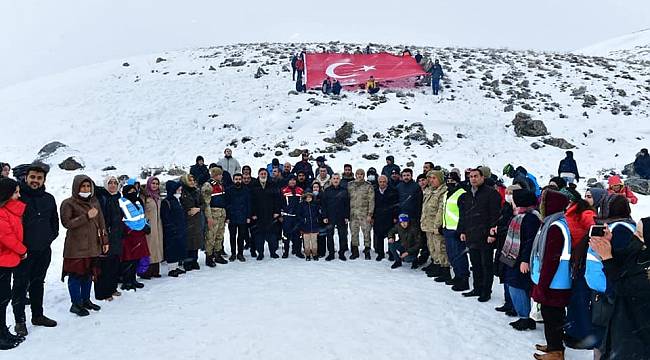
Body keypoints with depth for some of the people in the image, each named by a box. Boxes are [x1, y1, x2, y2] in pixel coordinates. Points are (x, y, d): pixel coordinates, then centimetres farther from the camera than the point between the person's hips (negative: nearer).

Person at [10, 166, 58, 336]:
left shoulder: (49, 198, 7)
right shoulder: (17, 195, -9)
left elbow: (54, 220, 18)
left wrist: (51, 236, 8)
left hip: (44, 250, 5)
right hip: (23, 250, -5)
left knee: (38, 283, 17)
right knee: (21, 285, 2)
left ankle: (38, 315, 28)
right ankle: (20, 320, 13)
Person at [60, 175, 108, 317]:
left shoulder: (95, 202, 11)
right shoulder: (68, 203, -5)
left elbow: (101, 223, 14)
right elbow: (66, 223, -14)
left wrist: (105, 240, 11)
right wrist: (86, 216, -20)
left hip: (93, 245, 5)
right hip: (76, 247, -5)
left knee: (88, 274, 12)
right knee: (76, 275, -2)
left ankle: (86, 300, 24)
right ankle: (76, 304, 8)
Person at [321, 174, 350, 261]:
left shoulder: (344, 191, 4)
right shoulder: (327, 191, 4)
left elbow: (347, 204, 3)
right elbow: (323, 204, 3)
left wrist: (347, 217, -3)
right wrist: (324, 216, -4)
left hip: (342, 218, 0)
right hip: (330, 218, 0)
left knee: (343, 236, 4)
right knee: (329, 235, 4)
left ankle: (342, 253, 15)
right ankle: (331, 253, 14)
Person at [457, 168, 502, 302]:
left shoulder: (491, 193, -7)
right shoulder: (466, 196, 16)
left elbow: (495, 215, -12)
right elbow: (463, 215, 21)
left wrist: (492, 233, -17)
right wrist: (462, 231, 14)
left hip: (485, 237, -7)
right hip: (471, 236, 7)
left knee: (486, 264, 2)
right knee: (475, 264, 14)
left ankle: (486, 291, 10)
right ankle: (477, 289, 25)